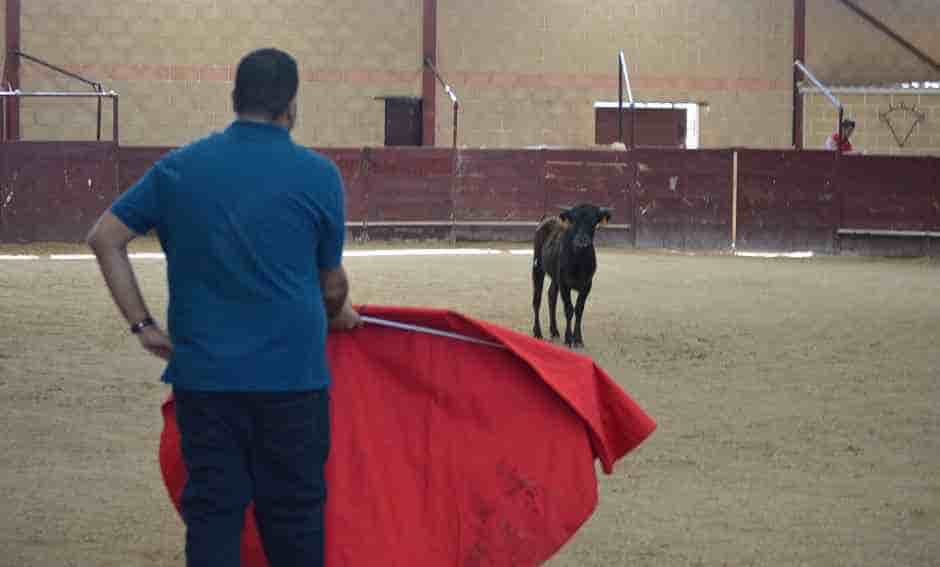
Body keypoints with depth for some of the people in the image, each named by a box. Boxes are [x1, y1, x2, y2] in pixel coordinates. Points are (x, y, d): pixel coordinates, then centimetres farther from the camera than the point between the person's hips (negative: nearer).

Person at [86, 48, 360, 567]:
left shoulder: (179, 169, 4)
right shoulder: (317, 175, -4)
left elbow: (104, 238, 6)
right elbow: (332, 281, 6)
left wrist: (141, 324, 8)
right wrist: (338, 315, 28)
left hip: (202, 373, 2)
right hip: (291, 372, -2)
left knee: (211, 510, 6)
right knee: (293, 516, 7)